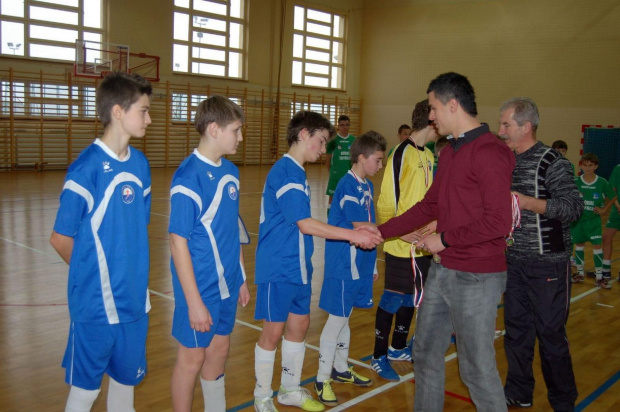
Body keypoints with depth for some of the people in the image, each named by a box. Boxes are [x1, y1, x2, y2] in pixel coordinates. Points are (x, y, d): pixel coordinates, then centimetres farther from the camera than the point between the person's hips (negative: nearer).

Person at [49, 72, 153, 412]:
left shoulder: (140, 164, 4)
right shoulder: (87, 166, -16)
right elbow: (60, 238, -11)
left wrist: (135, 275, 6)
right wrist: (93, 274, 1)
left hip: (134, 300, 6)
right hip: (96, 303, -5)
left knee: (127, 379, 18)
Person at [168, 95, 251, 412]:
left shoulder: (230, 172, 3)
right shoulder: (188, 178, -19)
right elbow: (178, 243, -18)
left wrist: (241, 278, 13)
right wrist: (194, 302, -18)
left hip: (226, 284, 7)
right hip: (200, 288, -7)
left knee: (219, 349, 19)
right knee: (192, 358, 8)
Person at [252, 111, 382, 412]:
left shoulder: (297, 172, 10)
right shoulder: (285, 172, -18)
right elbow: (305, 224, -23)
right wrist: (353, 235, -21)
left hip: (299, 267, 9)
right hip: (278, 269, -9)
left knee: (299, 325, 15)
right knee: (273, 331, 3)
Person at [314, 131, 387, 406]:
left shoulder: (367, 186, 9)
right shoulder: (348, 186, -17)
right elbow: (361, 228, -23)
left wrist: (372, 263, 17)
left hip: (359, 264, 8)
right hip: (343, 266, -8)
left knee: (344, 317, 19)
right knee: (337, 319, 0)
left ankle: (340, 369, 33)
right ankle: (322, 380, 13)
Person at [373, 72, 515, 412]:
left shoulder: (489, 152, -17)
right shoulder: (450, 152, 11)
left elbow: (498, 222, -22)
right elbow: (429, 206, 17)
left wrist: (445, 239, -14)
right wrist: (381, 231, 16)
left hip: (477, 278, -9)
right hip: (442, 271, 9)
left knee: (477, 367, 3)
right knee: (426, 352, 19)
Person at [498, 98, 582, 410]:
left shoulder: (551, 162, -12)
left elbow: (575, 207, -18)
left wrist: (530, 202, -27)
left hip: (547, 264, -7)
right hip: (515, 261, 7)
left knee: (550, 334, 2)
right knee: (515, 329, 13)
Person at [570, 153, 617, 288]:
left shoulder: (602, 182, -8)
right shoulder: (575, 182, -7)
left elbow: (612, 197, 7)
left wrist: (604, 209, -1)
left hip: (594, 220, -1)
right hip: (578, 219, 1)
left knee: (597, 245, -3)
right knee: (579, 244, 12)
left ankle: (599, 277, 6)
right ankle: (580, 273, 27)